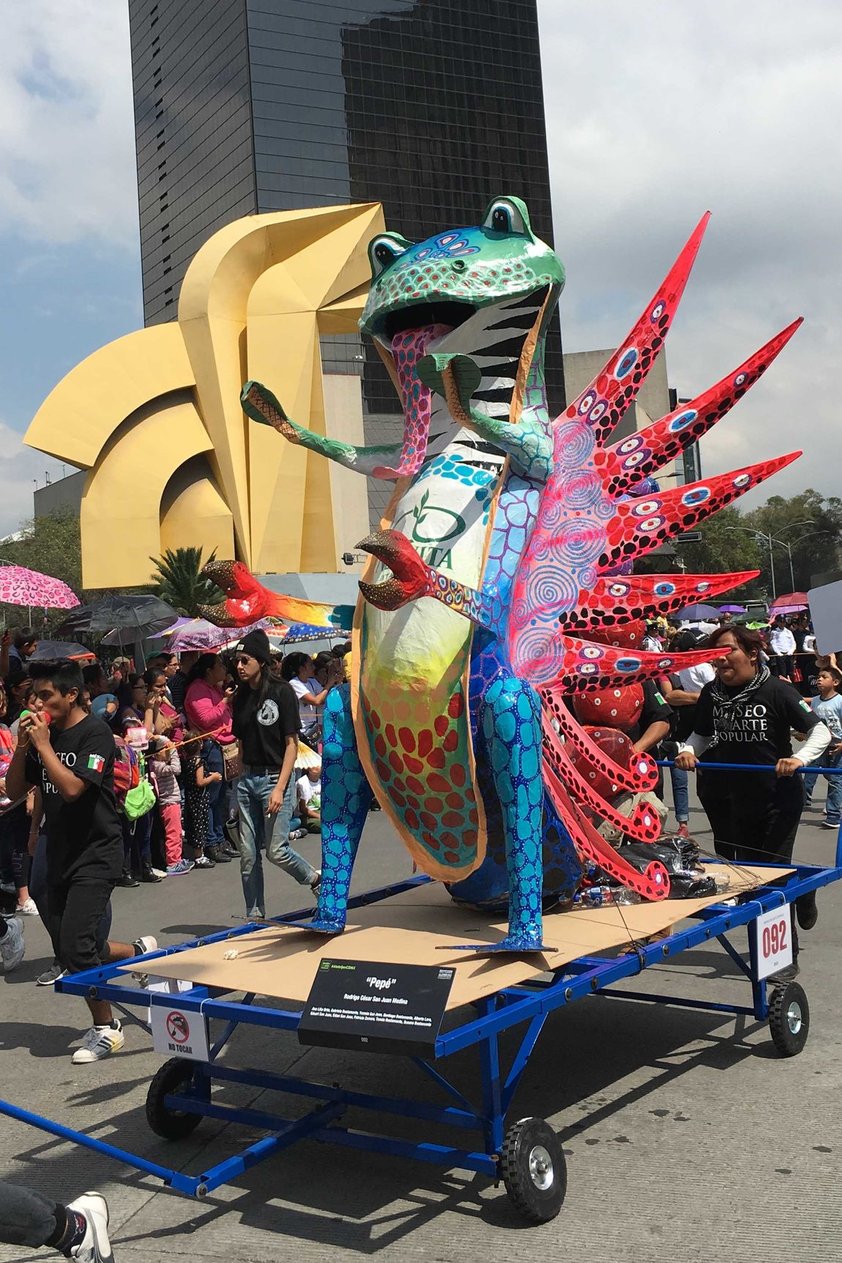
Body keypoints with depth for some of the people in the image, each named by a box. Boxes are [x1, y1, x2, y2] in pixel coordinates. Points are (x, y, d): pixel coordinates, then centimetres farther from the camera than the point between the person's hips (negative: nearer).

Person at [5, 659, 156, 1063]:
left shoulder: (95, 733, -14)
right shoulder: (43, 734, 6)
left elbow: (72, 787, -26)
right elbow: (14, 790, 7)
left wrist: (44, 746, -19)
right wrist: (23, 746, -7)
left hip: (95, 855, -8)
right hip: (60, 855, 8)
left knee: (75, 946, -13)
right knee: (68, 951, 9)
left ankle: (105, 1028, 5)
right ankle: (140, 951, 32)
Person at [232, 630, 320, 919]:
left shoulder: (282, 692, -8)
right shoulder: (240, 697, 9)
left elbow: (291, 744, -10)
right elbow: (242, 743, 13)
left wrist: (280, 788, -17)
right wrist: (241, 778, 3)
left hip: (274, 777, -6)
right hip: (247, 779, 6)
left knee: (275, 850, -7)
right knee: (248, 855, 6)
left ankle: (315, 877, 20)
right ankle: (254, 916, 16)